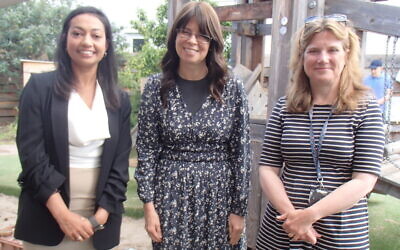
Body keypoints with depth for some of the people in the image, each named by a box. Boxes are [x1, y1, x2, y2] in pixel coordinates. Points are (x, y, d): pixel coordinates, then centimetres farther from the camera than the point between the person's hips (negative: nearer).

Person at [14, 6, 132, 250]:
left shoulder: (120, 100, 4)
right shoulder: (40, 87, -4)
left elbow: (120, 164, 2)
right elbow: (32, 155, -10)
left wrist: (102, 215, -7)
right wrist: (63, 214, -15)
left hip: (99, 216, 3)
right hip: (47, 216, -2)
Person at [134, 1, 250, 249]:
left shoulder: (232, 88, -4)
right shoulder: (157, 86, -2)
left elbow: (241, 152, -2)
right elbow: (146, 150, -1)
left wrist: (239, 210, -3)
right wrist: (149, 204, -4)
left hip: (219, 199, 0)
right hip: (171, 198, 1)